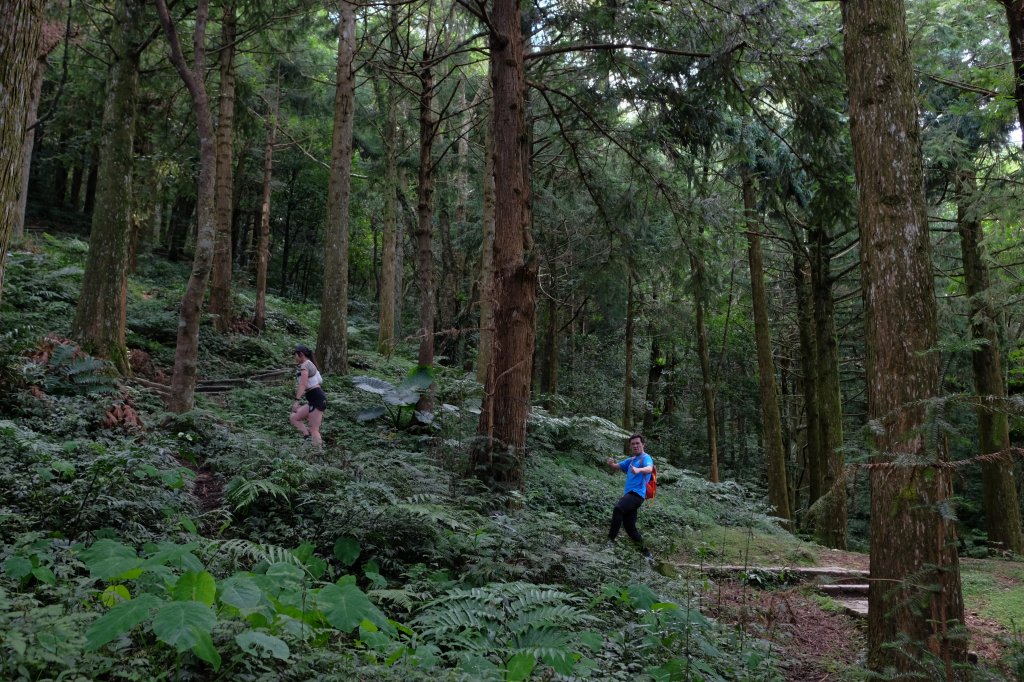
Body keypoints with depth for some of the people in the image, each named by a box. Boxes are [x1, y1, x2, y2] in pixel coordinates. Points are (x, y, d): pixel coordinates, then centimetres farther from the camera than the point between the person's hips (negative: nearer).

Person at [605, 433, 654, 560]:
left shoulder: (646, 458, -2)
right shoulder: (631, 460, 24)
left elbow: (649, 468, -24)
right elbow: (616, 467, 20)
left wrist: (639, 470, -47)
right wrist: (610, 463, -5)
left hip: (637, 494, -9)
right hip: (629, 494, 9)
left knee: (618, 507, -33)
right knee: (630, 527, 9)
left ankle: (610, 540, -33)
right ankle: (647, 553, 19)